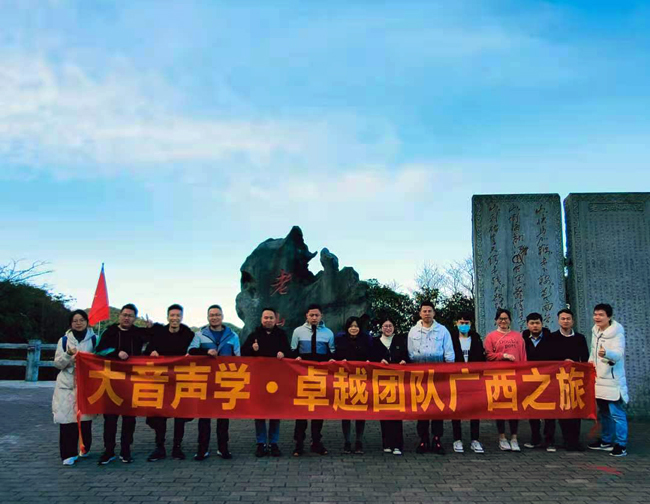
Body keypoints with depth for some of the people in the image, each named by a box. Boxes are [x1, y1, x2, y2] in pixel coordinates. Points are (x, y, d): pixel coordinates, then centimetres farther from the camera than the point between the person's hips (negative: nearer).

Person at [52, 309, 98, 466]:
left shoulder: (94, 339, 4)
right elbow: (57, 363, 4)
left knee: (85, 418, -1)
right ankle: (69, 453, 2)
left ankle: (85, 448, 20)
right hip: (67, 385, 1)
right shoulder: (64, 340, 7)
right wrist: (69, 354, -13)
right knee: (67, 419, -6)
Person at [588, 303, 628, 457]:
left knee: (616, 414, -6)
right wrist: (591, 361, 5)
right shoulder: (595, 331, 9)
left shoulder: (617, 333, -13)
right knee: (604, 413, 16)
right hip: (598, 380, 8)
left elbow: (618, 354, -28)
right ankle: (606, 441, 27)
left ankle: (621, 445, 1)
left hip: (613, 381, -7)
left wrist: (606, 353, -48)